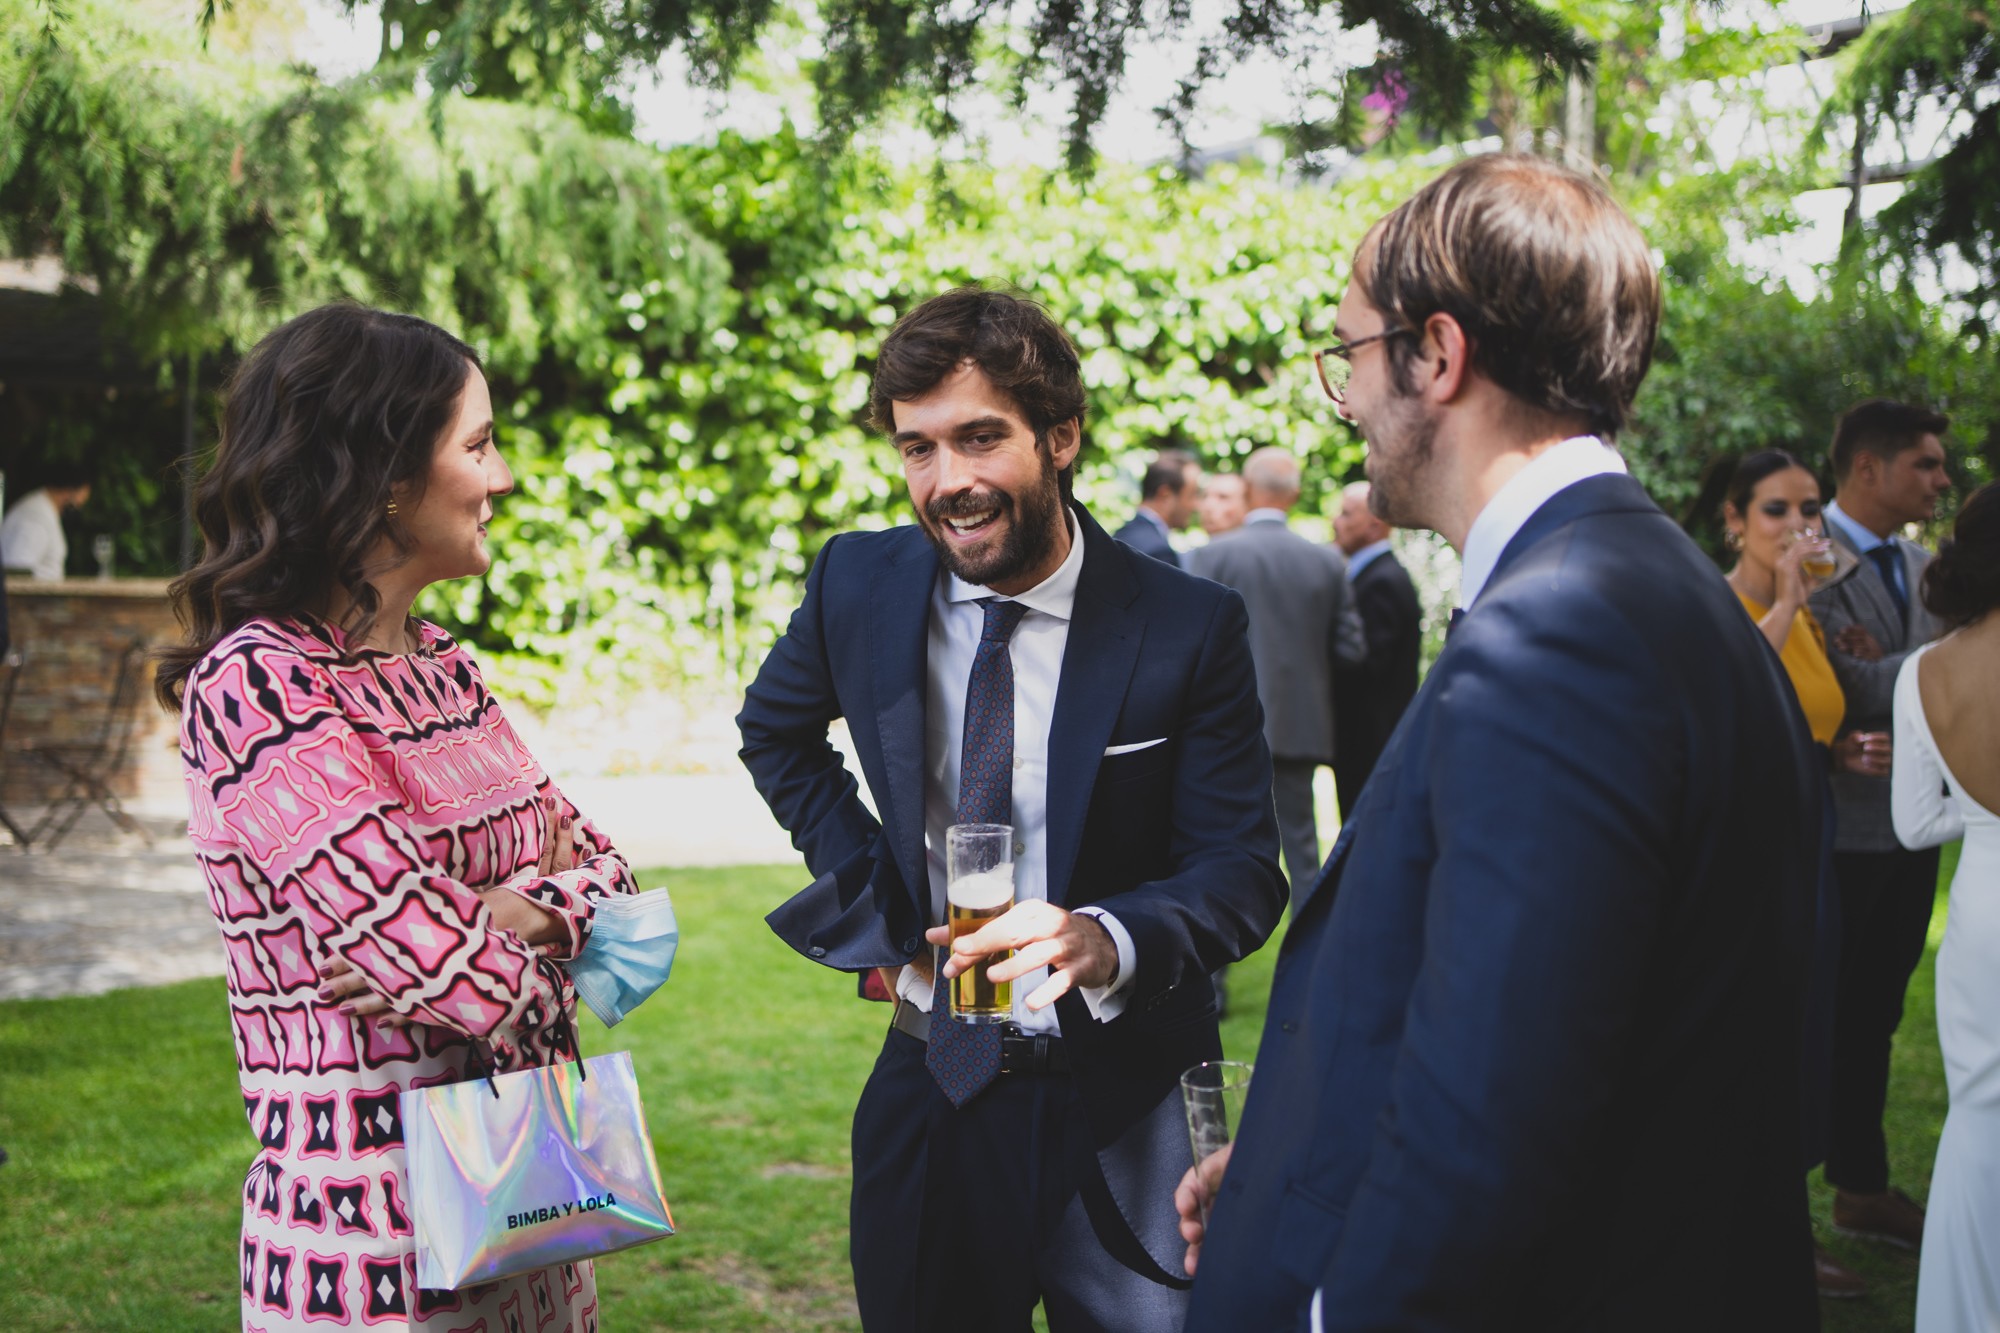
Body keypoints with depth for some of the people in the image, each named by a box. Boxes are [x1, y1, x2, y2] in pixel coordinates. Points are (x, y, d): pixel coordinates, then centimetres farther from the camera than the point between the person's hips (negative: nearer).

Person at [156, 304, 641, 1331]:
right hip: (375, 1232, -7)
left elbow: (601, 865, 6)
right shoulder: (257, 686, -18)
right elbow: (451, 970, -24)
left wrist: (502, 913, -13)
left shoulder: (437, 664, 8)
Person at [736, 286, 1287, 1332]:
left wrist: (1106, 939, -31)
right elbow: (774, 735, 18)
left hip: (1125, 1116, -2)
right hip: (935, 1090, 3)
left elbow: (1242, 875, -10)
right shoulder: (858, 583, -3)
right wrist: (865, 897, 5)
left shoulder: (1192, 629, -12)